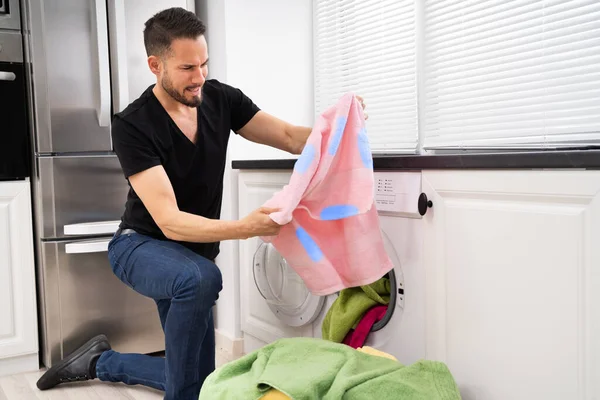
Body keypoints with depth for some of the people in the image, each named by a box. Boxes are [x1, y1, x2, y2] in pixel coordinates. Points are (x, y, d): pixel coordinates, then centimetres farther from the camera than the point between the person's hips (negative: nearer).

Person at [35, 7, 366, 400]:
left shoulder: (221, 99, -10)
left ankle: (100, 361, 32)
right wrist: (243, 228, -48)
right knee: (202, 278, -42)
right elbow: (170, 222, -32)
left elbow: (292, 138, -10)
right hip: (141, 245, -6)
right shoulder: (133, 126, -25)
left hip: (192, 252, 6)